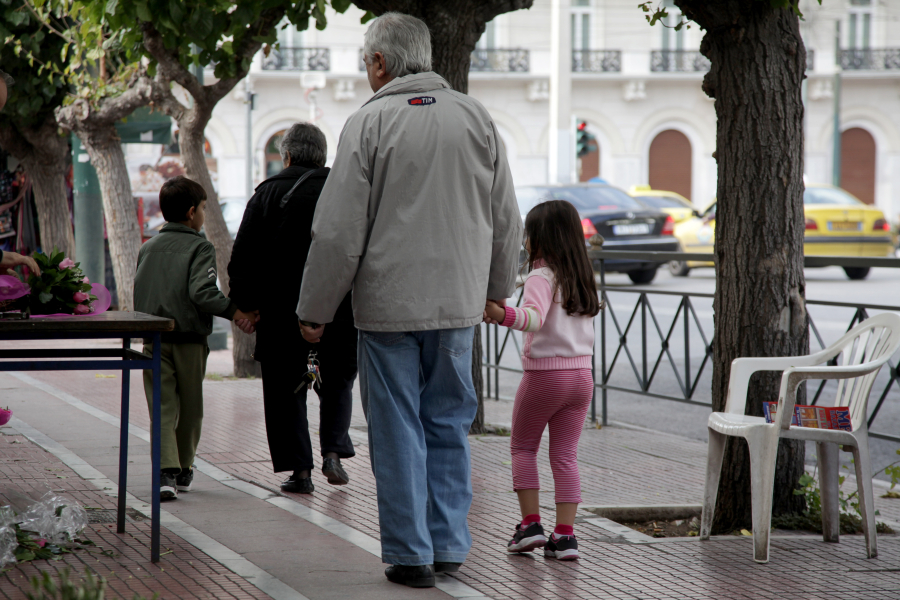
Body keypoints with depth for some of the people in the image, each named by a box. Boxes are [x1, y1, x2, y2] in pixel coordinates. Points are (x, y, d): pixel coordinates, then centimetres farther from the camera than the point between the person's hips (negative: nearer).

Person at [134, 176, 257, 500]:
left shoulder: (147, 248, 11)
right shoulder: (200, 248, -6)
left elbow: (138, 292, 13)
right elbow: (202, 293, -19)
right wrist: (234, 311, -12)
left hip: (153, 340, 4)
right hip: (189, 341, -3)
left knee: (162, 406, -1)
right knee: (189, 408, 13)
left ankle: (166, 471, -17)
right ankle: (183, 470, 23)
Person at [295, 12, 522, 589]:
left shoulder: (369, 123, -9)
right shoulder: (477, 118, 4)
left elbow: (339, 232, -9)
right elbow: (507, 220, 11)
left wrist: (315, 310, 1)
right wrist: (496, 289, 26)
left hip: (388, 303, -4)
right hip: (458, 302, 4)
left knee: (398, 429, 3)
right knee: (449, 424, 14)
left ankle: (410, 552, 6)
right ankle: (449, 545, 16)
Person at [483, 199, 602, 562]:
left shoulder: (542, 277, -12)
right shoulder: (581, 278, 10)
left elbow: (534, 316, -30)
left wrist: (503, 315, -47)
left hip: (544, 373, -6)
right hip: (581, 373, 6)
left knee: (522, 446, 13)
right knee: (565, 454, 7)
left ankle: (530, 522, 7)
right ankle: (564, 534, 2)